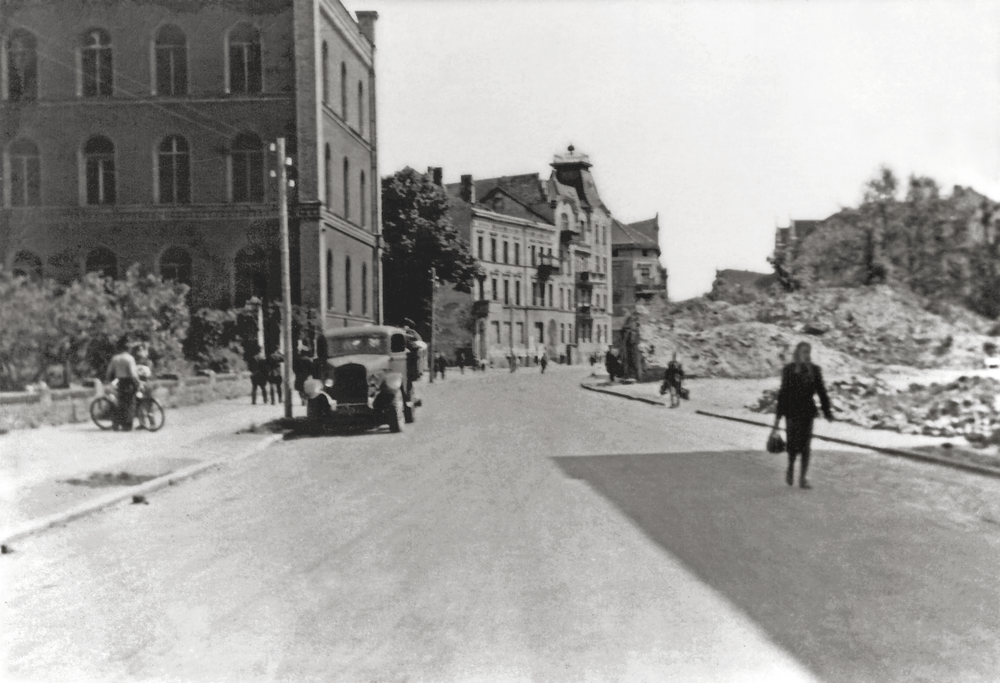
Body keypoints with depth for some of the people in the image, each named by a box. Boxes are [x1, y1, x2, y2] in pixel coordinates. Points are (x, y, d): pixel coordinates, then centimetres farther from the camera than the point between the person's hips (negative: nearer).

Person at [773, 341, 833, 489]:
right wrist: (779, 414, -2)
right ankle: (790, 468, 24)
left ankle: (802, 478, 7)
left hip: (808, 411, 2)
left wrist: (827, 412, 4)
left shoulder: (815, 370, 4)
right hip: (792, 412, -2)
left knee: (805, 445, 0)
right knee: (794, 443, -6)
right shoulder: (789, 370, -2)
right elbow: (783, 392, -1)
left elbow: (821, 392, 8)